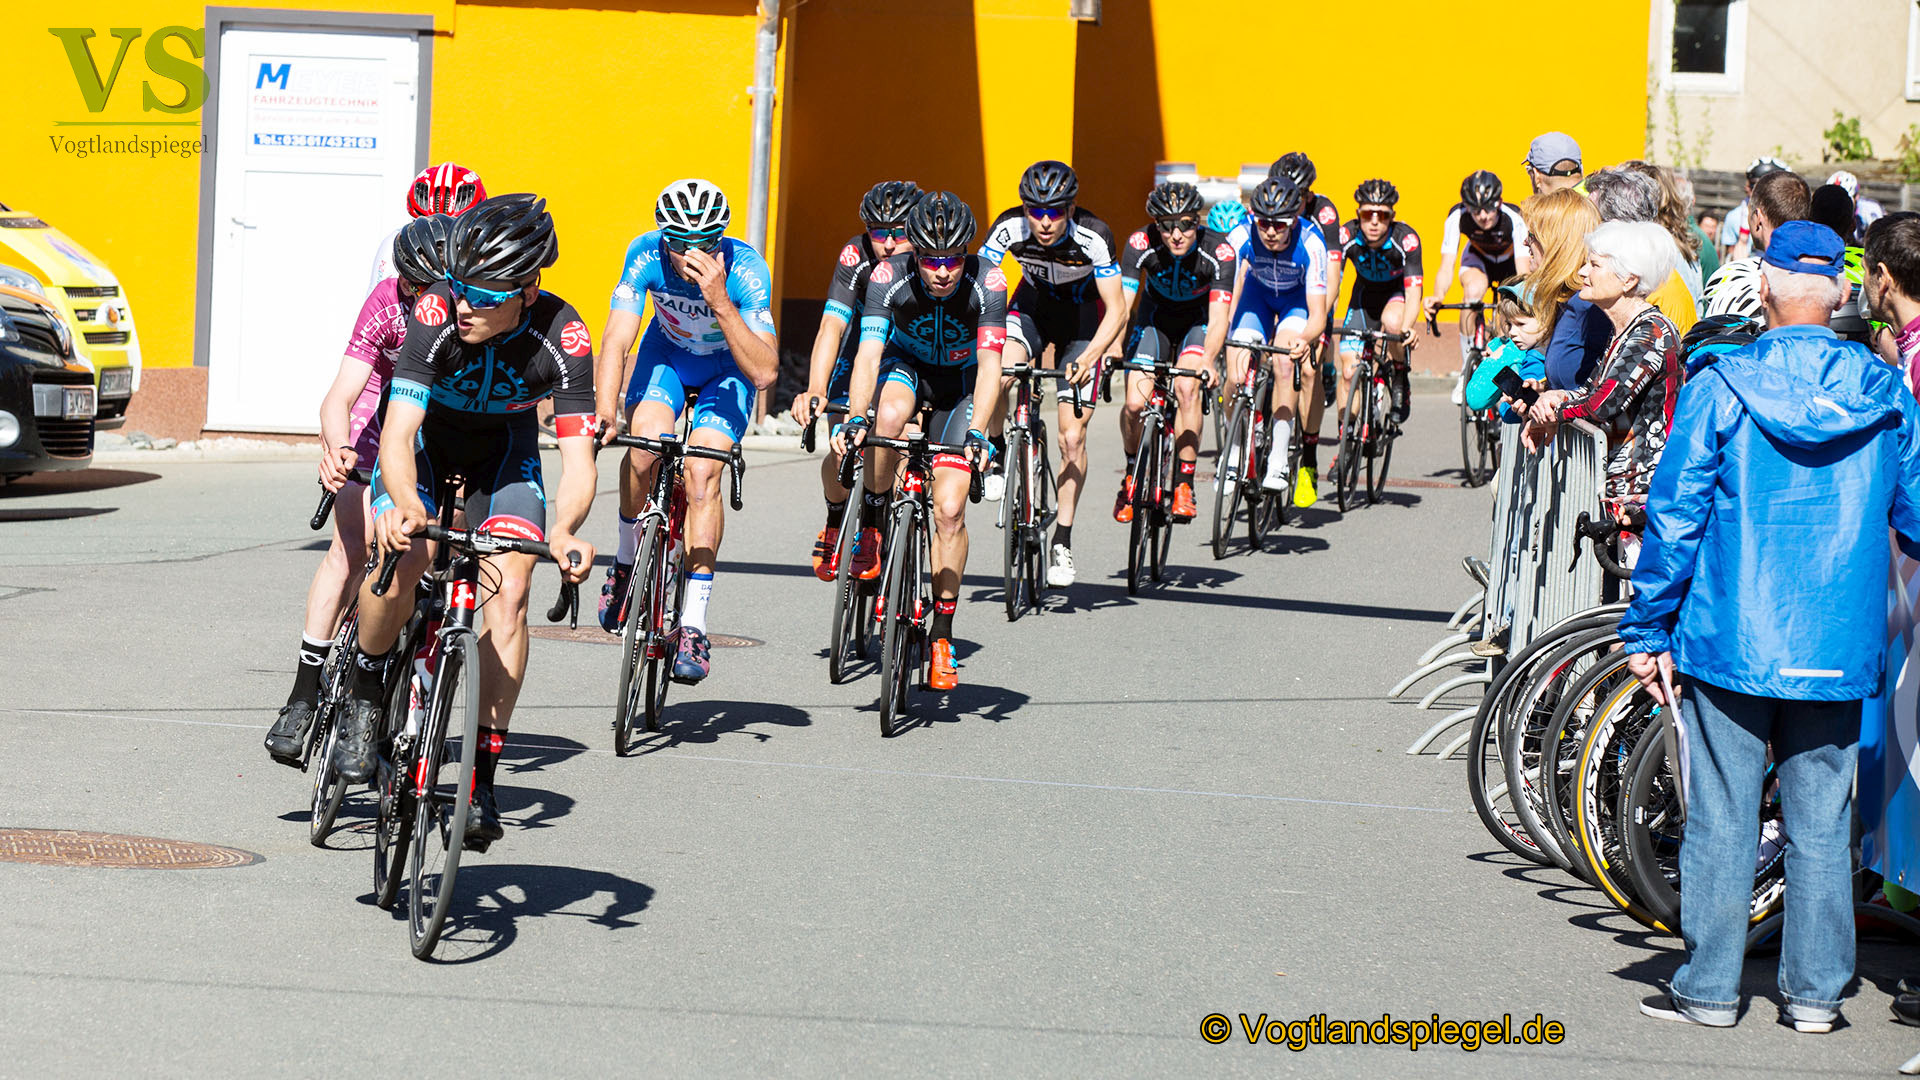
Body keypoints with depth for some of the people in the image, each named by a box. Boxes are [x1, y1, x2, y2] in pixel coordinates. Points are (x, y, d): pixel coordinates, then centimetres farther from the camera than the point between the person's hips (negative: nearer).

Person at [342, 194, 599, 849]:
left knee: (509, 593, -19)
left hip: (504, 448, 1)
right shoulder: (436, 315, -35)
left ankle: (481, 778, -11)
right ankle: (364, 696, 0)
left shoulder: (563, 338, -32)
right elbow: (398, 431, -41)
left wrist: (564, 530, -56)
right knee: (402, 557, -29)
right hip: (425, 433, -1)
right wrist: (404, 503, -62)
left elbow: (577, 461, -35)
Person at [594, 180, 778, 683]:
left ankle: (693, 626, -18)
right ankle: (627, 561, 1)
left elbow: (764, 373, -39)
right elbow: (617, 340, -32)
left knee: (702, 472, -22)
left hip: (727, 369, -2)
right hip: (667, 353, 2)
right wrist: (604, 410, -47)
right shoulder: (646, 254, -28)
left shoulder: (745, 268, -33)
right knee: (646, 442, -27)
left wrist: (720, 302, -49)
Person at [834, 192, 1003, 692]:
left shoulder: (987, 282, -29)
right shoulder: (889, 277, -28)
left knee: (950, 510, -10)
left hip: (959, 384, 0)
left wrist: (977, 431, -49)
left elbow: (989, 364, -35)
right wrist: (855, 417, -49)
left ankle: (942, 636, 3)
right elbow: (869, 352, -34)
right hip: (905, 366, 0)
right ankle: (873, 520, -13)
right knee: (889, 418, -38)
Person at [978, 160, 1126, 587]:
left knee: (1072, 437, -7)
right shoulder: (1009, 228, -27)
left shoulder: (1094, 236, -32)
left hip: (1082, 313, -1)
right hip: (1033, 303, 1)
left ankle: (1062, 540, 7)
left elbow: (1116, 310, -29)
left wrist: (1089, 357, -44)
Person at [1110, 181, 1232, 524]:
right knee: (1135, 403, -16)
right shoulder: (1141, 244, -28)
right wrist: (1113, 350, -49)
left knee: (1187, 388, -28)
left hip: (1198, 322, -1)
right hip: (1155, 319, 1)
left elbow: (1218, 318, -35)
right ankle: (1132, 473, 14)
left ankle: (1184, 484, -15)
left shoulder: (1218, 251, -30)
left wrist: (1207, 362, -52)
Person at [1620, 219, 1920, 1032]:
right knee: (1821, 824, 9)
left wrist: (1648, 631, 1)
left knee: (1721, 819, 4)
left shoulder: (1720, 389, -7)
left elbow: (1674, 519, -6)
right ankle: (1815, 992, 13)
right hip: (1839, 650, 2)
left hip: (1730, 640, -2)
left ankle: (1709, 989, 9)